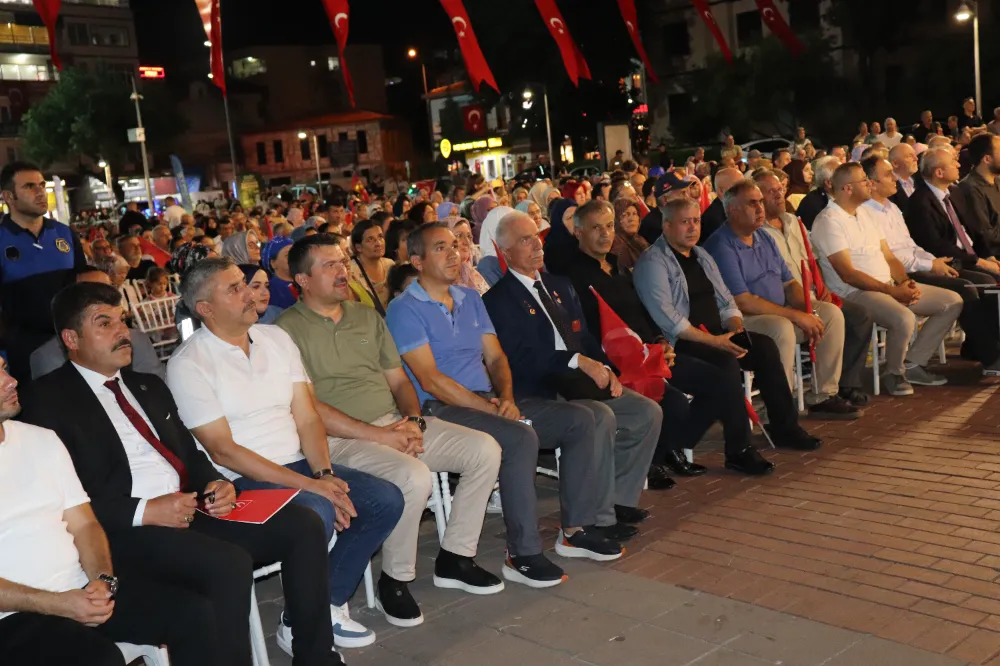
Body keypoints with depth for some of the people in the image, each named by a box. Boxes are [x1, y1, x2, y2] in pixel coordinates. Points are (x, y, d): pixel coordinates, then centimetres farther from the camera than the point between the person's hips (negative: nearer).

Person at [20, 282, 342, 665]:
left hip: (191, 509, 8)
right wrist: (144, 511, -18)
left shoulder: (149, 386, 21)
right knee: (230, 564, -33)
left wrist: (213, 483, 2)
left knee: (304, 526, -9)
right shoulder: (48, 400, -2)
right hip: (125, 532, -7)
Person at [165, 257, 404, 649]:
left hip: (299, 464, 7)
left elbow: (307, 418, 7)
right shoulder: (188, 365, -9)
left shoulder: (276, 338, 9)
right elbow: (223, 451, -15)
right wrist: (310, 484, -20)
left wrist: (324, 473, -12)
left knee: (387, 500, -10)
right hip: (242, 481, -6)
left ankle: (329, 603, 2)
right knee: (317, 512, -32)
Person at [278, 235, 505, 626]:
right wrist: (379, 435, -17)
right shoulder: (289, 329, -6)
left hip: (396, 424, 7)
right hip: (341, 438, -7)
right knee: (413, 477, -34)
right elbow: (307, 408, -14)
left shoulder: (367, 317, 17)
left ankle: (455, 558, 7)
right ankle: (394, 580, -9)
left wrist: (413, 421, -4)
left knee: (485, 450, -7)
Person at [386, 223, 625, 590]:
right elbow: (430, 380, -15)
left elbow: (496, 358, 14)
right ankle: (522, 555, -24)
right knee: (521, 438, -33)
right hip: (441, 409, -8)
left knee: (579, 419, -5)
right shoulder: (405, 309, -7)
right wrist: (490, 408, -18)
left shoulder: (471, 299, 18)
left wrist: (506, 398, -7)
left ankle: (575, 530, 1)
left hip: (490, 402, 8)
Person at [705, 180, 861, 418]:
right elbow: (743, 302, -21)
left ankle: (824, 396, 1)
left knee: (832, 314, -3)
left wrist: (807, 311, -6)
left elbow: (789, 283, 15)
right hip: (743, 320, -9)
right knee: (782, 329, -35)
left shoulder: (764, 238, 14)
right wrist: (796, 315, -18)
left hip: (780, 314, 9)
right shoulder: (722, 247, -14)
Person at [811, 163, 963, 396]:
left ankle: (912, 363, 7)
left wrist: (905, 282, -4)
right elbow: (848, 274, -18)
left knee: (953, 302, 3)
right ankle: (894, 373, -6)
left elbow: (889, 257, 16)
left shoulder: (864, 212, 17)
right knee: (904, 319, -35)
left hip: (891, 287, 9)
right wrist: (892, 291, -19)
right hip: (855, 292, -9)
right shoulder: (828, 221, -11)